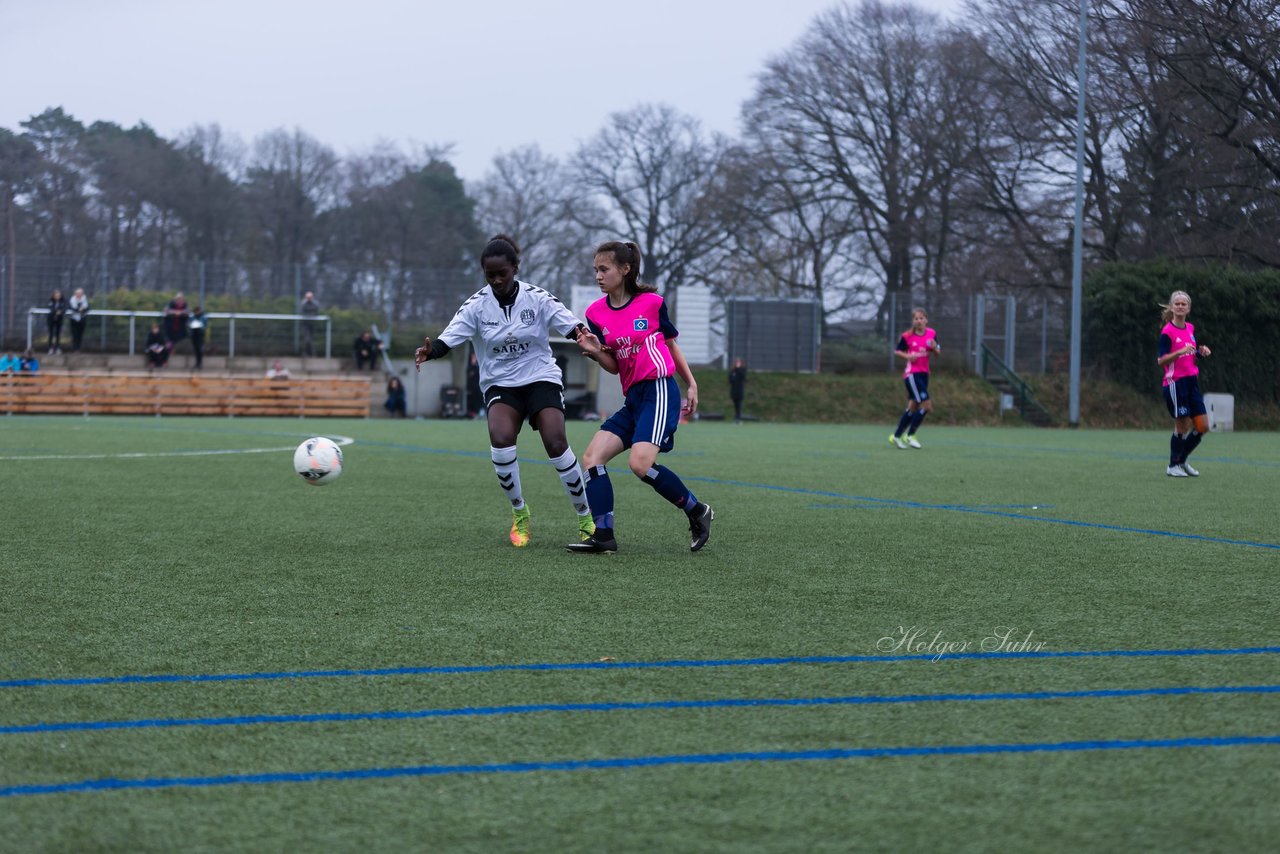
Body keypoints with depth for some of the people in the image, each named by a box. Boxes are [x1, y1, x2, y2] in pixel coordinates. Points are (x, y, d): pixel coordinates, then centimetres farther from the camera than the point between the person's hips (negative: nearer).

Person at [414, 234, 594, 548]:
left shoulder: (538, 298, -8)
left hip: (541, 378, -1)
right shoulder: (476, 305, -6)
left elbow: (574, 329, -12)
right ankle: (519, 514, -3)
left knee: (556, 443, -21)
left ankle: (586, 518, 0)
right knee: (501, 440, -27)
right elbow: (448, 340, -13)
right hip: (499, 384, 1)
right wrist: (429, 351, -35)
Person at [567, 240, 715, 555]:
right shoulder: (596, 312, 7)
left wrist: (691, 384, 13)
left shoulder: (652, 303, -2)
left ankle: (697, 511, -4)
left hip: (660, 390, -6)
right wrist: (594, 351, -13)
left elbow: (671, 344, 13)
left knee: (640, 463, -23)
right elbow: (613, 367, 7)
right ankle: (603, 535, -9)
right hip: (632, 398, 6)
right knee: (591, 458, -7)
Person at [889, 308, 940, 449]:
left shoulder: (931, 334, 4)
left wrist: (934, 347, -11)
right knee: (927, 405, -13)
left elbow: (938, 353, 11)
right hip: (911, 374, -6)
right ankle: (910, 435, 0)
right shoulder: (907, 336, -9)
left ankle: (896, 436, 20)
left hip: (924, 374, 6)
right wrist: (907, 356, -17)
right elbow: (896, 351, 1)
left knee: (913, 407, 9)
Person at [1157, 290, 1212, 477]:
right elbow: (1161, 361, -17)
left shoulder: (1191, 328, 11)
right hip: (1175, 383, -7)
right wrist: (1180, 351, -30)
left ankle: (1182, 460, 22)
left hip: (1192, 382, 7)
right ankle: (1173, 466, 13)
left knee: (1203, 427, 4)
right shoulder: (1167, 332, -11)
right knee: (1182, 427, -3)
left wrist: (1201, 351, 3)